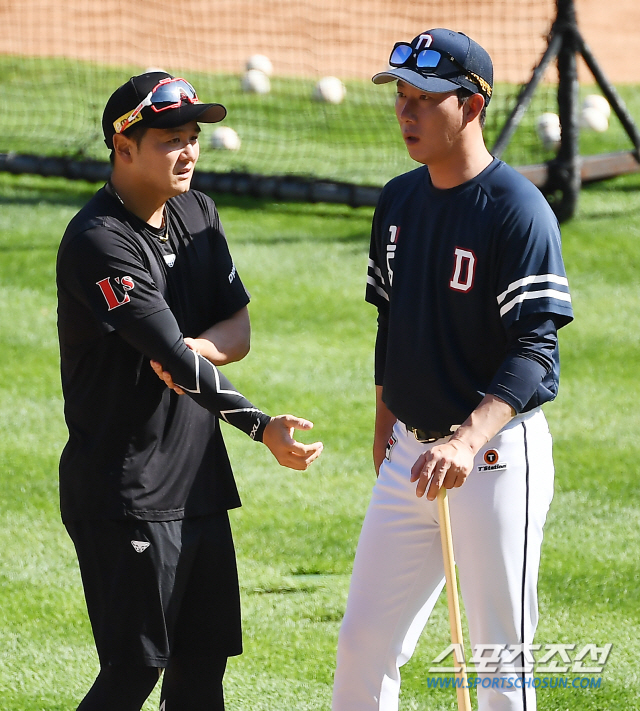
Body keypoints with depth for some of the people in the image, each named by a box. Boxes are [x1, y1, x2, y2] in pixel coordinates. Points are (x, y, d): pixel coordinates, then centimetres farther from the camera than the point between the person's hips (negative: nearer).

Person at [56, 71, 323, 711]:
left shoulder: (198, 214, 10)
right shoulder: (98, 242, -18)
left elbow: (240, 329, 8)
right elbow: (169, 354, -25)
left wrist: (197, 347, -14)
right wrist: (261, 426, -30)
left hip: (200, 478, 8)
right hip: (126, 493, -8)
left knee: (204, 658, 11)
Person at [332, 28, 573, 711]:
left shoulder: (516, 209, -15)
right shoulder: (397, 200, 8)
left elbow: (534, 352, -21)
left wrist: (470, 440, -34)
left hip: (496, 456, -7)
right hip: (410, 452, 7)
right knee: (363, 641, 8)